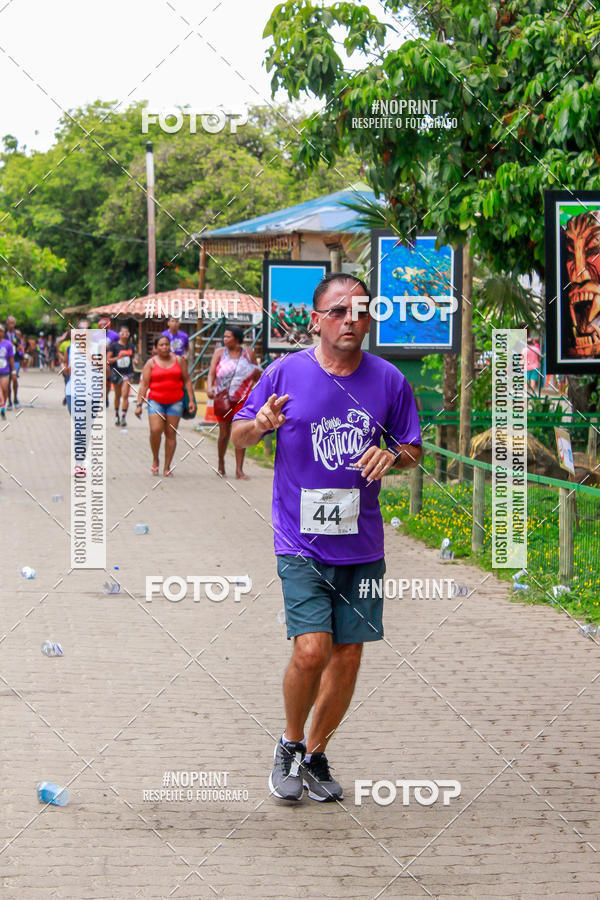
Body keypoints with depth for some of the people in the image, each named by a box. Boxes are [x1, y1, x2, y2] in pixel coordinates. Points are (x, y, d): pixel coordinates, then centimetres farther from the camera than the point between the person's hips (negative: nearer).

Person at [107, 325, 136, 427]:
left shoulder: (131, 346, 4)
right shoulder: (114, 345, -6)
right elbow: (108, 360, -7)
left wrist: (134, 360, -2)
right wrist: (118, 357, -21)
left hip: (128, 372, 0)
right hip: (116, 372, 0)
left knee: (125, 395, -13)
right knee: (118, 395, 14)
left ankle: (124, 417, -16)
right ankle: (116, 414, 34)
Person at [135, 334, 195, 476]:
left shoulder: (179, 361, 8)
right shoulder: (151, 363, 3)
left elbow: (187, 381, 11)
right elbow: (144, 385, 1)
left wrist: (191, 400, 5)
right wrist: (139, 404, -5)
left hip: (175, 402, 2)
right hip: (155, 401, -1)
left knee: (171, 434, 0)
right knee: (155, 430, -18)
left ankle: (167, 467, 5)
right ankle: (155, 460, 4)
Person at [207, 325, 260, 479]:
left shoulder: (248, 354, 5)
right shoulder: (219, 352, 3)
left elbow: (256, 376, 12)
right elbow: (211, 373, -6)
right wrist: (210, 387, -25)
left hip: (242, 399, 0)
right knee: (224, 434, 4)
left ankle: (239, 470, -6)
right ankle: (221, 464, 27)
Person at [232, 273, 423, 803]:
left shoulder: (389, 380, 3)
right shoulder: (286, 372, -2)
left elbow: (414, 451, 12)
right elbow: (238, 436, 8)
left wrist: (393, 456, -11)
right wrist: (260, 425, -15)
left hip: (362, 545, 3)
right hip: (301, 540, -3)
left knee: (348, 655, 6)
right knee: (312, 650, -15)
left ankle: (315, 754, 26)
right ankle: (290, 744, 11)